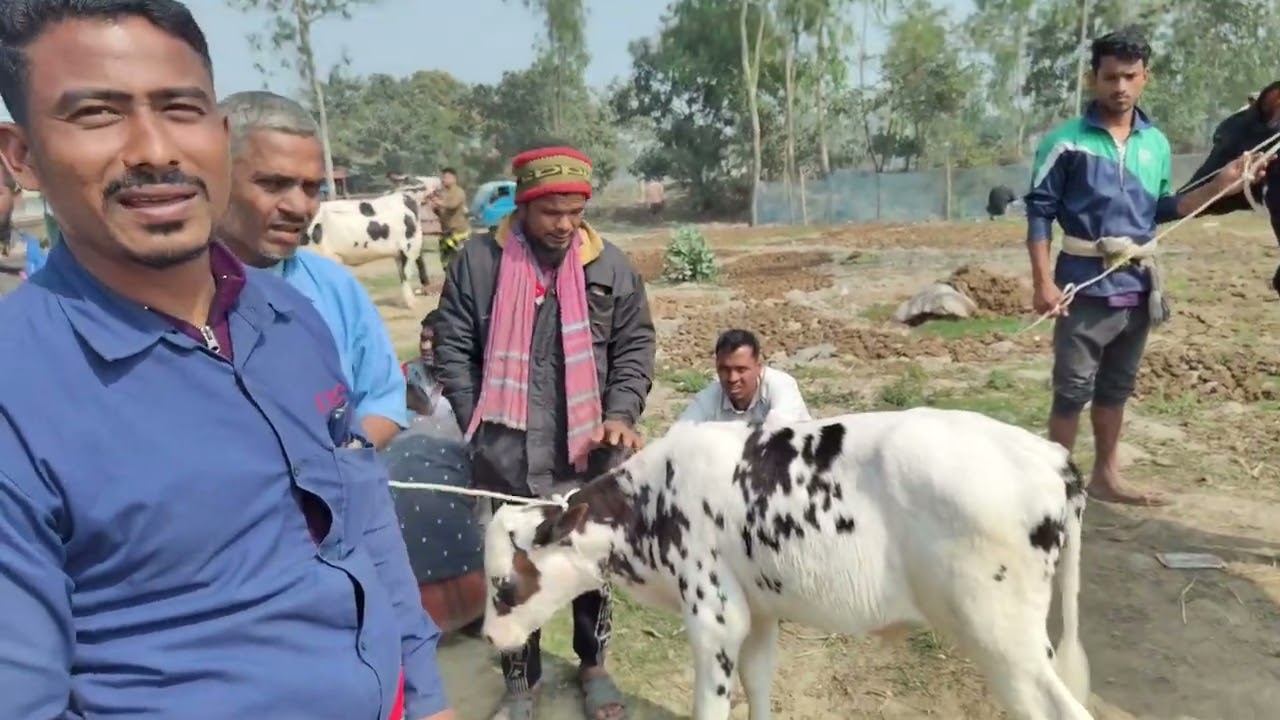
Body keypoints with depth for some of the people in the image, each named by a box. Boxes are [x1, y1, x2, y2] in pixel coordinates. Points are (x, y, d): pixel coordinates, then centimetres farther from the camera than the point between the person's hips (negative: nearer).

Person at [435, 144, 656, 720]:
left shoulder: (610, 265, 2)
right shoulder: (478, 260, -2)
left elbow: (635, 346, 6)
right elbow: (453, 347, 2)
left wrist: (621, 414, -7)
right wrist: (478, 425, -3)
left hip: (587, 451, 1)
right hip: (505, 456, 0)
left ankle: (593, 666, 38)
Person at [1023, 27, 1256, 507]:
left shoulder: (1157, 143, 9)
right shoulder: (1066, 141, -6)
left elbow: (1161, 210, 16)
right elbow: (1039, 212, -7)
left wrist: (1220, 184, 3)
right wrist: (1043, 282, -14)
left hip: (1137, 284, 5)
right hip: (1085, 284, -5)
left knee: (1117, 387, 15)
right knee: (1072, 390, -2)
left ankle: (1105, 476, 28)